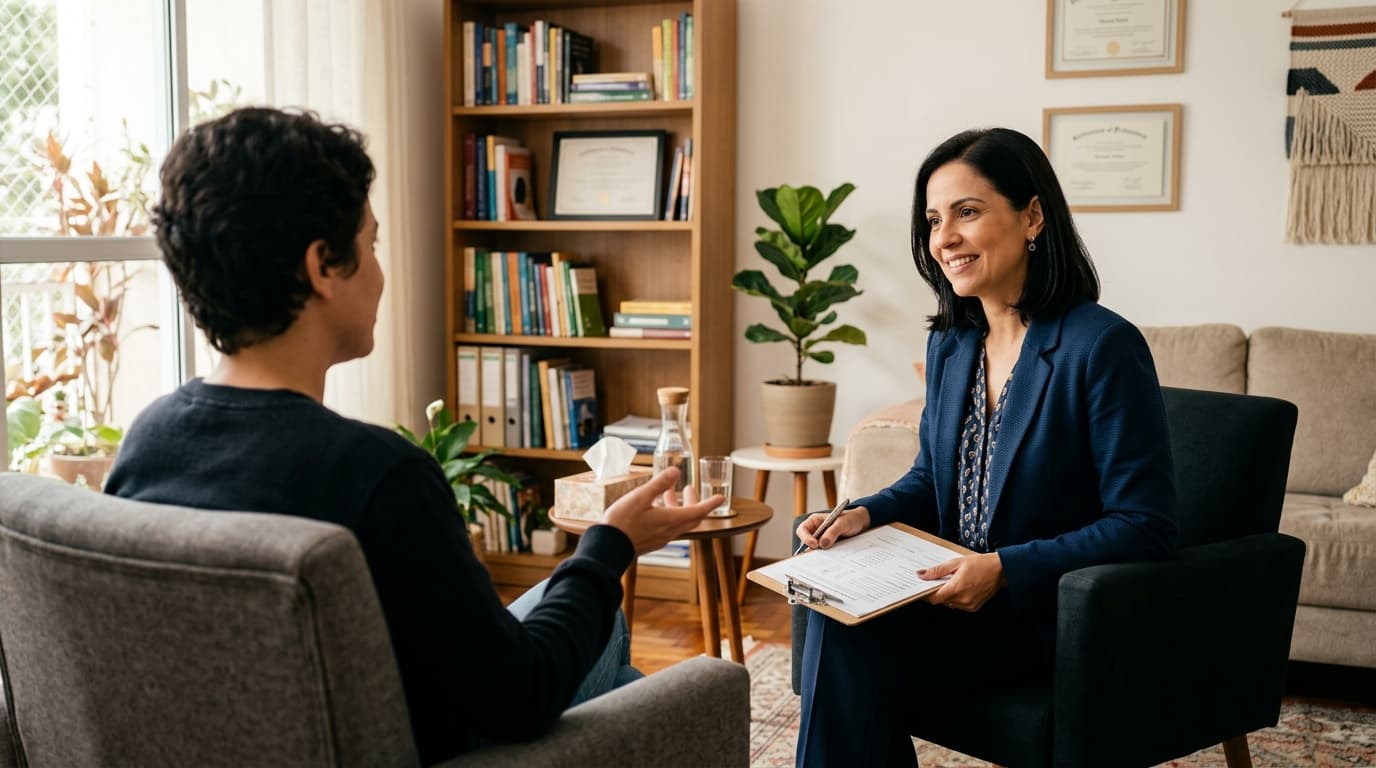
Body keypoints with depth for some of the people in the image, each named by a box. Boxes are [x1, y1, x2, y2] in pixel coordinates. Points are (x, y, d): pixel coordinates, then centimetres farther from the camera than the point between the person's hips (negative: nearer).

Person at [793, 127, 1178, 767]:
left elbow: (1145, 528, -15)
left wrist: (1005, 570, -24)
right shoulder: (948, 346, 9)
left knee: (853, 640, -26)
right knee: (837, 614, -24)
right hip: (959, 595, 6)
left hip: (1055, 617, -6)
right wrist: (865, 515, -2)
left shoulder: (1103, 347, -14)